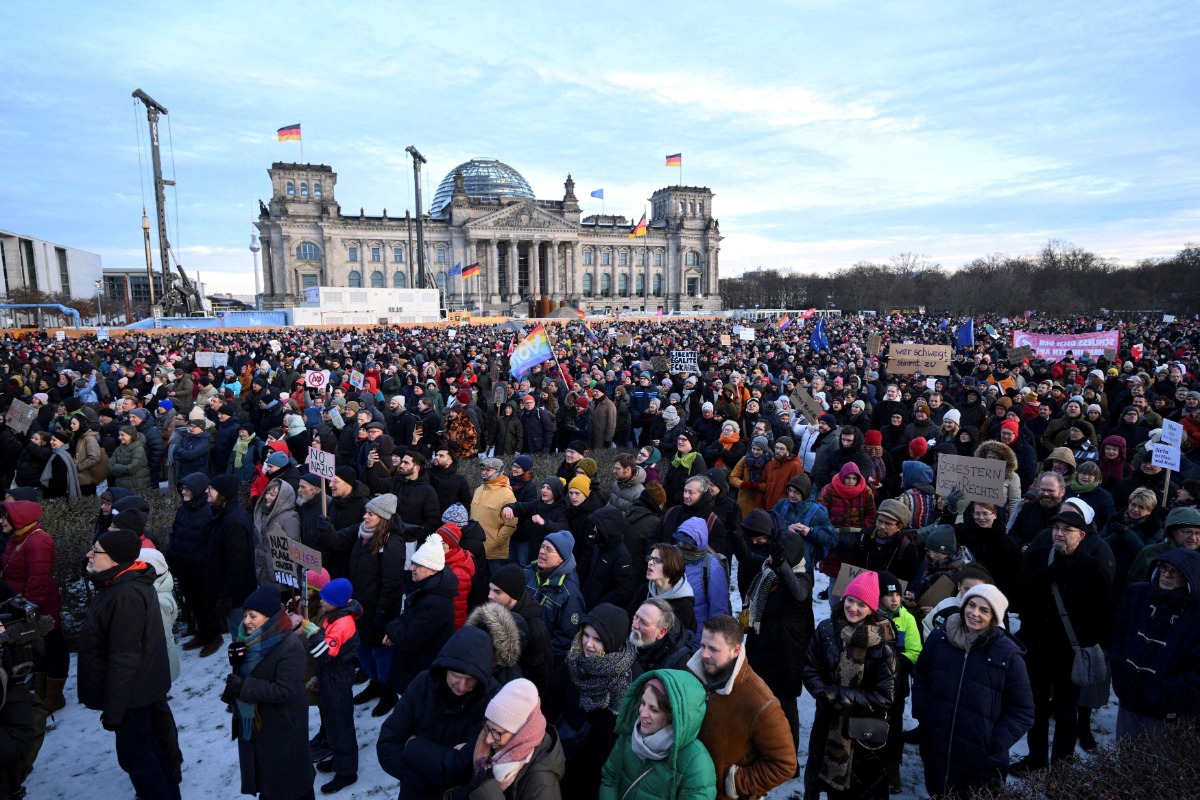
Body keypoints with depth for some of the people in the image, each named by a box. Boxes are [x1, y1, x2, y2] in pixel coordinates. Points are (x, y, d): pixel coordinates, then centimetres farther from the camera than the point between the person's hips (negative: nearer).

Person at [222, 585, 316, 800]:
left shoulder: (289, 647, -26)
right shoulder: (248, 640, -1)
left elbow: (286, 691, -29)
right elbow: (244, 675, 10)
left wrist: (244, 687, -30)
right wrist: (237, 663, -13)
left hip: (282, 729, -8)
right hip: (252, 724, 8)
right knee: (262, 776, 25)